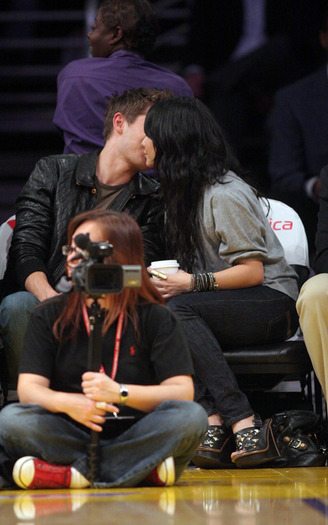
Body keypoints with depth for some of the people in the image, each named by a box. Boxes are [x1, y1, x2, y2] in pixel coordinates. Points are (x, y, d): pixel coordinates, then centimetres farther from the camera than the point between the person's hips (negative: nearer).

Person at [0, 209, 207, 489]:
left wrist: (120, 393, -24)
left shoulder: (155, 318, 3)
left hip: (135, 438, 0)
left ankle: (70, 473, -30)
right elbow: (28, 389, -2)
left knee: (192, 417, -28)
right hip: (73, 435, 1)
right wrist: (67, 403, -26)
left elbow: (183, 392, -7)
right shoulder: (49, 316, 8)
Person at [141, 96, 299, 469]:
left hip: (271, 303, -7)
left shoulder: (225, 194, -12)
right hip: (223, 309, 8)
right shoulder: (183, 192, 17)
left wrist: (192, 284, -22)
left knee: (179, 310, -34)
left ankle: (243, 423, -40)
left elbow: (252, 272, -16)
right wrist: (166, 280, -1)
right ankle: (214, 425, -37)